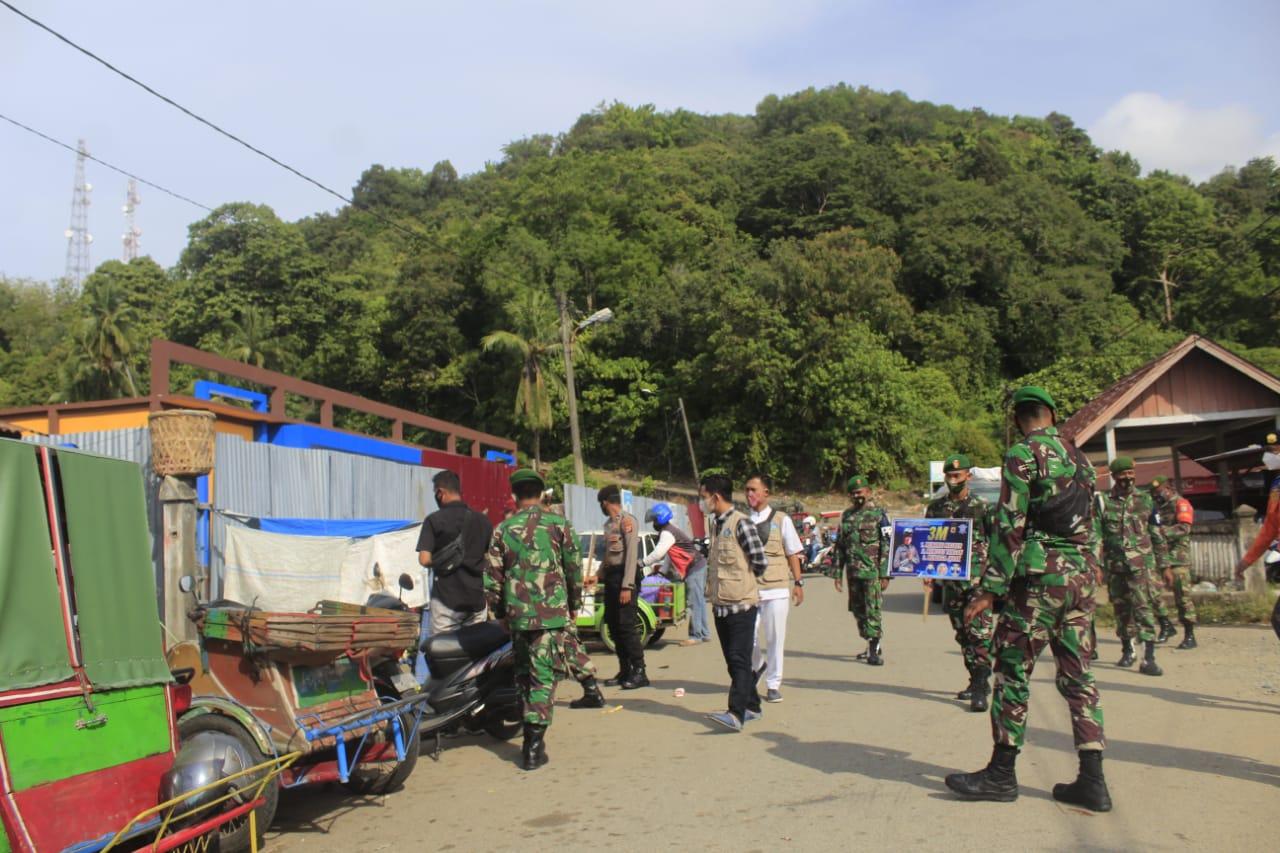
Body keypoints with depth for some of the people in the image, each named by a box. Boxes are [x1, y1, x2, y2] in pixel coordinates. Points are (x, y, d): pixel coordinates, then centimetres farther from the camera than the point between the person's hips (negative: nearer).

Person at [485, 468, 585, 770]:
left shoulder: (503, 530, 3)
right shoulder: (559, 525, -1)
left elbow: (492, 576, 5)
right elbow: (574, 569, 2)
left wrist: (500, 611, 17)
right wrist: (574, 604, 15)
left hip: (517, 614, 2)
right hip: (552, 612, -2)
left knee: (524, 674, 16)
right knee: (544, 677, -2)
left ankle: (531, 733, 22)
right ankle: (534, 744, -8)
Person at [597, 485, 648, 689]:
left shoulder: (627, 520, -9)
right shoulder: (608, 523, 17)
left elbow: (632, 553, -15)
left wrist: (627, 586, -20)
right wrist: (598, 576, 14)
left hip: (625, 575, -9)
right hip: (611, 576, 9)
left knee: (626, 625, -10)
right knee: (613, 626, 9)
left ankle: (639, 672, -5)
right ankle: (624, 671, 17)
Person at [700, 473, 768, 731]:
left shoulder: (740, 523, -12)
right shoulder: (713, 524, 13)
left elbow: (760, 561, -12)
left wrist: (743, 579, 3)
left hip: (741, 603, -8)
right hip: (720, 603, 8)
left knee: (739, 659, -9)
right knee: (733, 660, 13)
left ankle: (736, 714, -14)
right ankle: (751, 706, 24)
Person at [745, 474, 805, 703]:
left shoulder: (781, 520, 3)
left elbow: (793, 553, 7)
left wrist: (798, 583, 2)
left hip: (776, 589, -1)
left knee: (776, 638, 3)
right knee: (747, 635, -2)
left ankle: (773, 685, 16)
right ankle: (757, 665, 30)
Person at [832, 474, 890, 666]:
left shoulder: (878, 514, -2)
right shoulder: (846, 516, 13)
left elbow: (887, 547, -6)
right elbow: (840, 546, 16)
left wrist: (885, 574, -12)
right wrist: (838, 573, 10)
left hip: (872, 572, -6)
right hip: (853, 573, 6)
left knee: (872, 610, -9)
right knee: (858, 610, 10)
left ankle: (874, 651, -7)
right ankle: (871, 646, 22)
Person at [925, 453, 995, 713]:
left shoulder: (982, 507, -1)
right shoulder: (935, 507, 9)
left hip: (979, 580, -4)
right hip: (950, 581, 4)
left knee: (981, 634, -10)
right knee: (962, 635, 11)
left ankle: (980, 688, -11)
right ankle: (977, 681, 23)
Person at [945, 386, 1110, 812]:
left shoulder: (1023, 455, -8)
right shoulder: (1078, 456, 15)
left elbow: (1010, 526, -14)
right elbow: (1089, 523, 19)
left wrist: (990, 589, -12)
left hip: (1038, 576, -7)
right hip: (1082, 576, 7)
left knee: (1013, 670, 1)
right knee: (1077, 674, 9)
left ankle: (1002, 773, 8)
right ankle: (1091, 780, 10)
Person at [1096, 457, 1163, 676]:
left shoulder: (1145, 499, 9)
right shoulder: (1103, 501, 5)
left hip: (1140, 562, -1)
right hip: (1114, 563, 1)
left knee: (1143, 606, -11)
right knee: (1120, 607, 9)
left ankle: (1149, 657, -15)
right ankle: (1127, 650, 24)